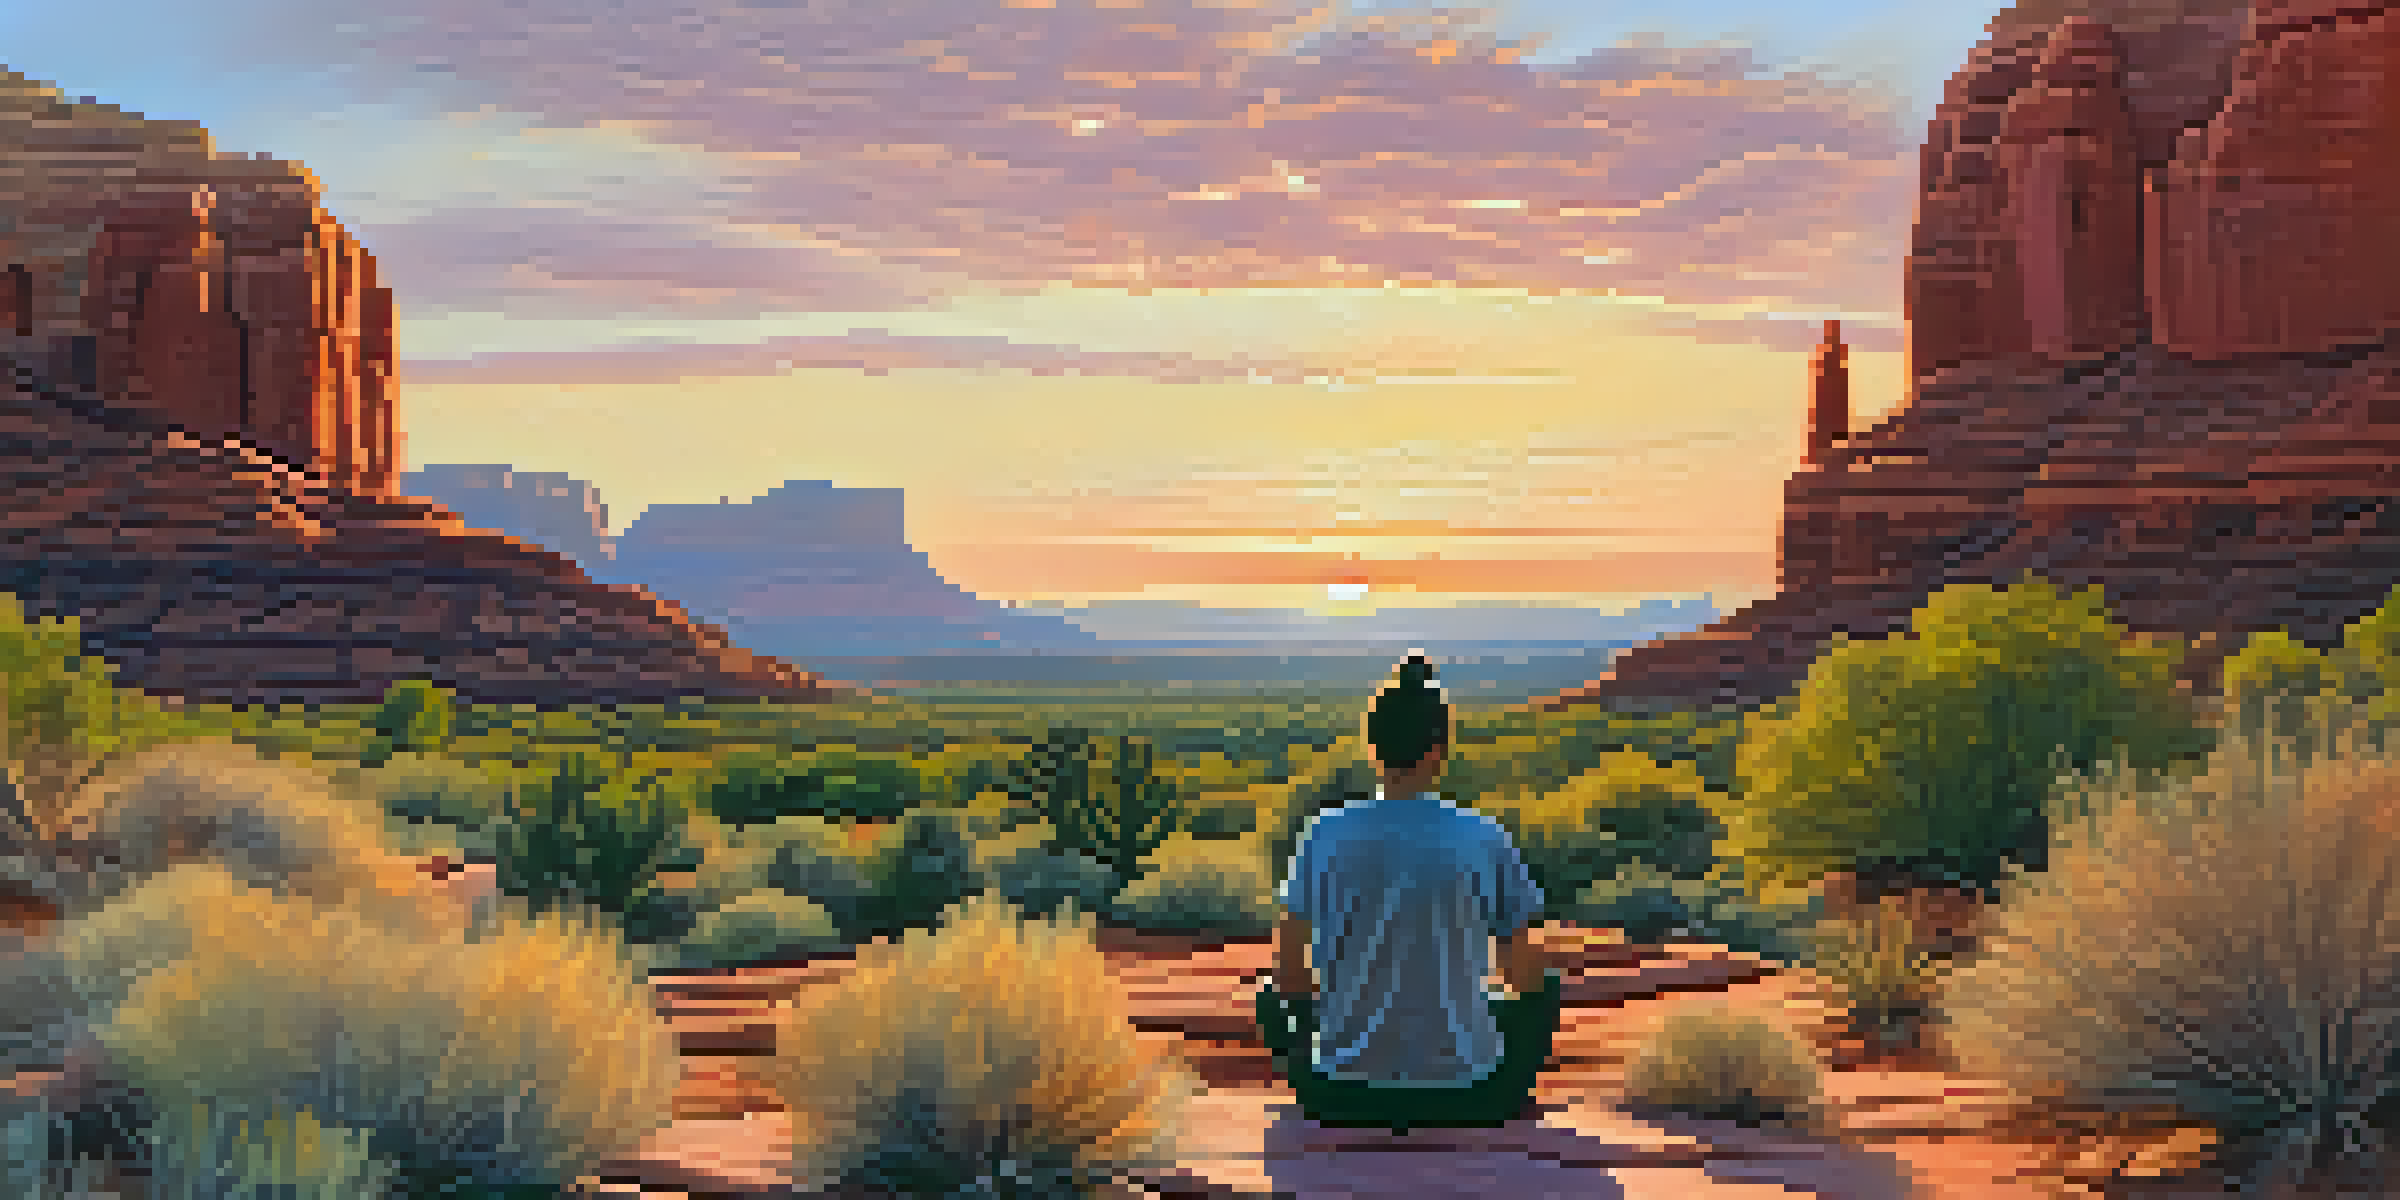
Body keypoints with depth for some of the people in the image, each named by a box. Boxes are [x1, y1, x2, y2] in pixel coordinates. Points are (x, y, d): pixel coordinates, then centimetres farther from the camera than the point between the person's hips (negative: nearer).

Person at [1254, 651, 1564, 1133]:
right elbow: (1526, 974, 1)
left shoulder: (1323, 836, -6)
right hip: (1465, 1096, 0)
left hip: (1343, 1095, 1)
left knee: (1273, 1001, 31)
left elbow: (1289, 976, -1)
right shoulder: (1486, 841, -7)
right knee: (1544, 990, 29)